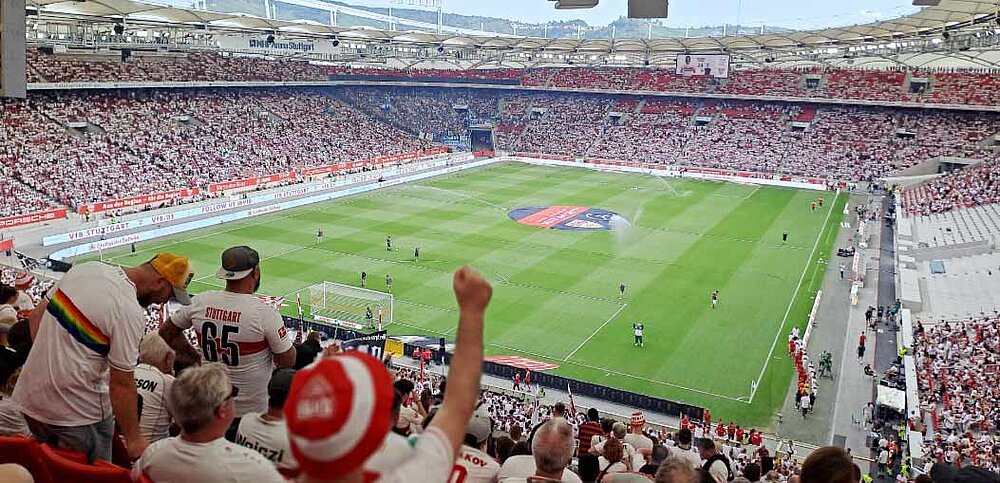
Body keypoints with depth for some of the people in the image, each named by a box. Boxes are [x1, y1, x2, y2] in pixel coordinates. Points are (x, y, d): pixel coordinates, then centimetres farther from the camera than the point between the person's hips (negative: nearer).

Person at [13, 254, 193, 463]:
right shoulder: (130, 313, -23)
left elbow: (36, 316, 9)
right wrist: (134, 439, -10)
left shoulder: (86, 267, -1)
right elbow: (122, 383, -20)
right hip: (77, 411, -8)